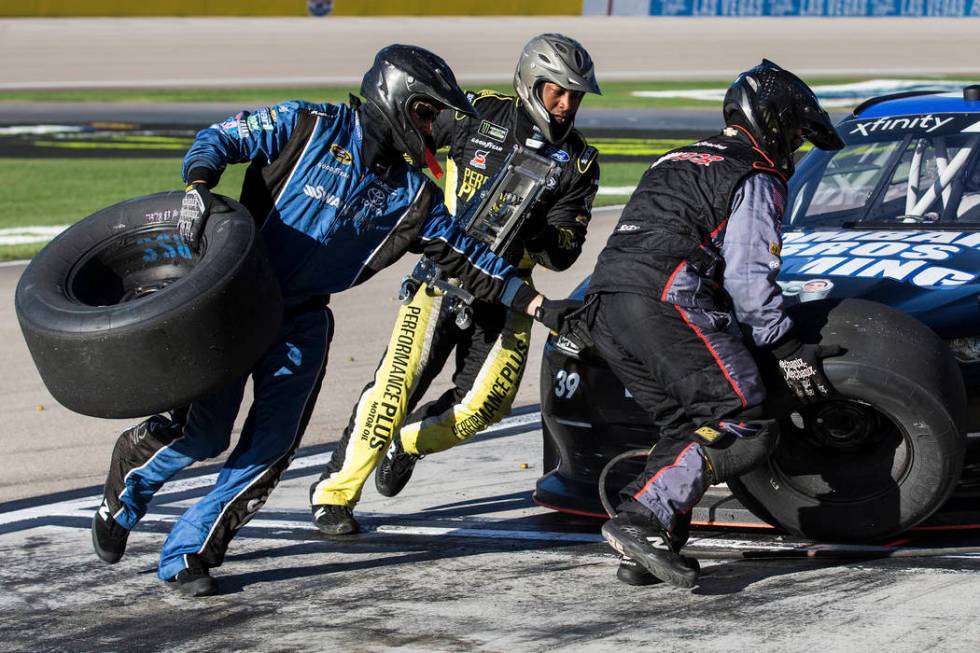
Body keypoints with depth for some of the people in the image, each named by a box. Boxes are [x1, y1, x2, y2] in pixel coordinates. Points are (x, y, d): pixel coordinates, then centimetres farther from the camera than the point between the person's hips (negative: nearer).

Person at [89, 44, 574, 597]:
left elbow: (468, 258, 9)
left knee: (271, 447, -7)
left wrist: (538, 305, 5)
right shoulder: (311, 127, -7)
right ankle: (130, 471, 17)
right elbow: (219, 139, -5)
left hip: (303, 319, 5)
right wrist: (198, 188, -25)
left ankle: (189, 551, 4)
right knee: (205, 432, -14)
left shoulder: (412, 195, 6)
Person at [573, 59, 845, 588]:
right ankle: (642, 521, -25)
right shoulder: (754, 179, 4)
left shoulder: (678, 162, 33)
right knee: (743, 427, -10)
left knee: (688, 426, 14)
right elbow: (748, 275, -5)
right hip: (665, 301, -9)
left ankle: (641, 553, -1)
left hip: (603, 309, 9)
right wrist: (789, 350, 0)